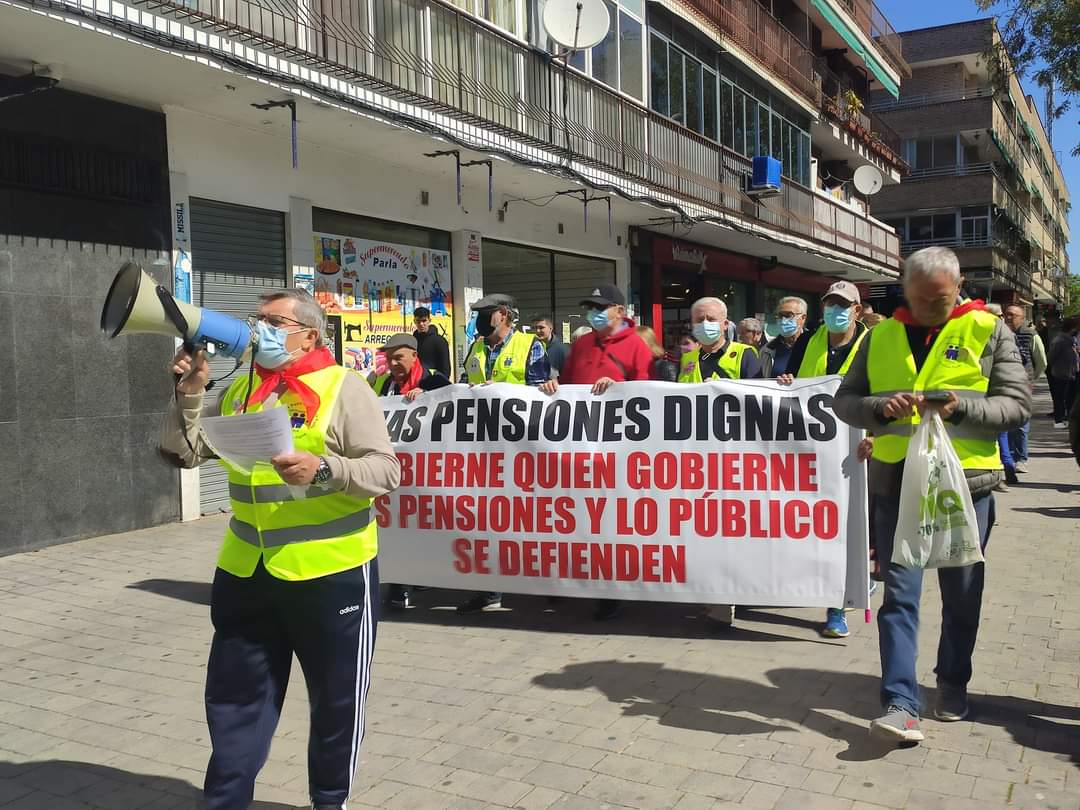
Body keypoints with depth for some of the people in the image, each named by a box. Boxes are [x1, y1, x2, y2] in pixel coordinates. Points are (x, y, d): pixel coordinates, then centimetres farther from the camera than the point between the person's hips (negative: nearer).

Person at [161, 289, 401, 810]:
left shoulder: (343, 388, -7)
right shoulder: (239, 392, 11)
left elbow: (386, 470, -13)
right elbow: (184, 454, 13)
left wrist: (324, 470, -28)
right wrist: (189, 394, -1)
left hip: (331, 571, -5)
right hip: (246, 571, 5)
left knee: (336, 698, 11)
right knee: (234, 696, 12)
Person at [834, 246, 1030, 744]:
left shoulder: (988, 331, 2)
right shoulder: (881, 336, 7)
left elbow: (1017, 404, -1)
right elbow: (844, 401, 8)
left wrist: (962, 406, -20)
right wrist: (879, 407, -13)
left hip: (965, 480, 0)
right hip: (896, 481, 1)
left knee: (962, 592, 12)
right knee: (899, 593, -3)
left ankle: (953, 683, 33)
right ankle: (900, 703, 0)